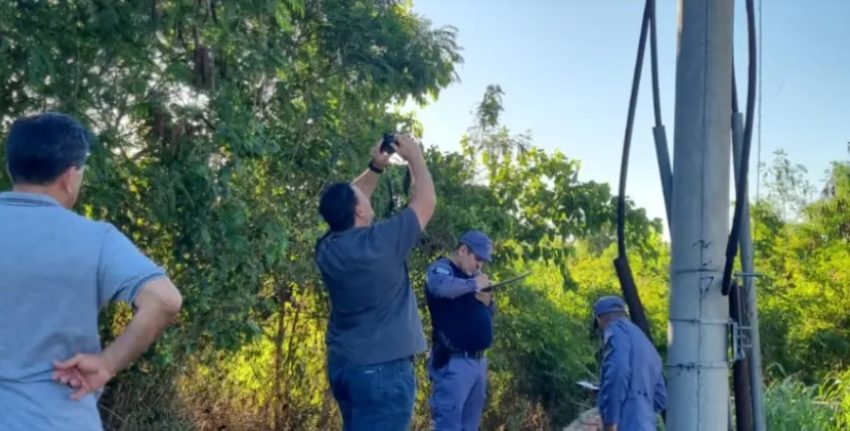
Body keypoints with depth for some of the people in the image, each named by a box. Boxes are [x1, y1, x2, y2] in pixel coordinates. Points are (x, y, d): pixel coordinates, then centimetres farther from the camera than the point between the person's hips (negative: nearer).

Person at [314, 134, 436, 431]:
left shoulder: (327, 249, 1)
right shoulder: (381, 243, -18)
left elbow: (343, 203, 20)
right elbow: (426, 201, -6)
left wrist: (376, 168, 14)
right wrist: (415, 156, 6)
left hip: (342, 364, 8)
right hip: (383, 368, -8)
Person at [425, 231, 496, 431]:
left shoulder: (471, 276, 19)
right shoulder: (441, 269, -6)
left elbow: (486, 315, 24)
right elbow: (440, 287, -32)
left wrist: (488, 302, 2)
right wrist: (474, 284, -20)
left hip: (478, 360, 9)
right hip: (454, 362, -9)